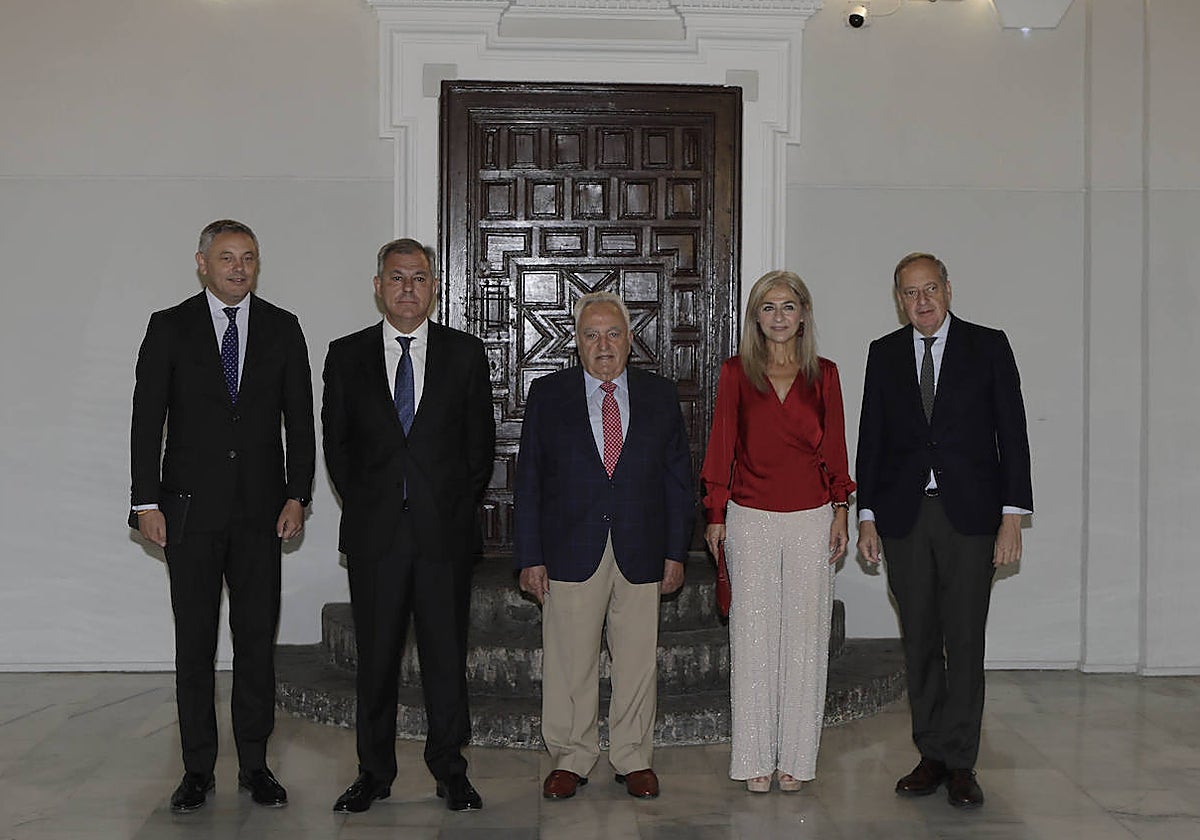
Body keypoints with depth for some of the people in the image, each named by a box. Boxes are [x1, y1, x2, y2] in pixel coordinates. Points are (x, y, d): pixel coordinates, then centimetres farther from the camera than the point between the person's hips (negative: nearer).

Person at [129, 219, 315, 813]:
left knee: (257, 639, 5)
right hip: (191, 508, -1)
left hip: (261, 508, 1)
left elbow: (300, 419, 6)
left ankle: (255, 764, 16)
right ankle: (198, 769, 15)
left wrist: (297, 496, -1)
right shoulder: (169, 328, 3)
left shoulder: (282, 329, 7)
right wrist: (147, 502, -5)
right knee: (194, 641, 5)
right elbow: (146, 420, 1)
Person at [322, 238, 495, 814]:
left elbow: (480, 442, 7)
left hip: (446, 529, 0)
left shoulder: (465, 353, 6)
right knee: (375, 656, 7)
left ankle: (450, 771, 18)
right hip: (375, 531, 1)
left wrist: (458, 506, 3)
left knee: (446, 655, 5)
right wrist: (364, 508, 4)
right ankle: (374, 772, 19)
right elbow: (336, 442, 9)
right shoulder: (347, 355, 7)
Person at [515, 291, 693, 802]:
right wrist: (530, 557, -3)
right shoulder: (547, 395, 4)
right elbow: (529, 479, 3)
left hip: (642, 553, 1)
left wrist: (675, 551, 2)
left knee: (637, 660, 7)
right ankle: (571, 759, 20)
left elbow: (678, 478, 8)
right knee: (568, 660, 4)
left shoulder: (660, 396, 7)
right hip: (572, 551, -1)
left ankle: (634, 759, 21)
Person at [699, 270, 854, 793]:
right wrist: (715, 516, 1)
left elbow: (835, 449, 8)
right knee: (752, 636, 2)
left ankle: (795, 757, 15)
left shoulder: (823, 375, 6)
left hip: (811, 518, 1)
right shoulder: (736, 373, 3)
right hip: (751, 519, -1)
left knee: (805, 634, 4)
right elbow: (721, 446, 3)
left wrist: (841, 510, 1)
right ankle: (754, 759, 11)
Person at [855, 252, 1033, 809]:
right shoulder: (884, 354, 9)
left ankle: (959, 763, 8)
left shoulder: (988, 346, 3)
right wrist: (867, 518, 4)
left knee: (965, 642, -2)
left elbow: (1012, 433, 0)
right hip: (903, 517, 2)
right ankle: (932, 757, 18)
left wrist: (1012, 517, -6)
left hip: (969, 514, -2)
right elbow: (871, 438, 9)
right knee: (919, 641, 7)